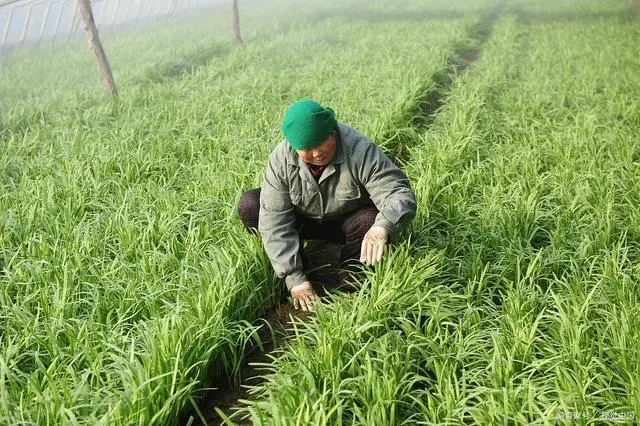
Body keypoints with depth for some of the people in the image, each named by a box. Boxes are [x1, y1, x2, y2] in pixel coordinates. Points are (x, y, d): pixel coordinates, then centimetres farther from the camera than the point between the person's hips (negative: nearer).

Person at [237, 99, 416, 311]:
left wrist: (382, 228, -57)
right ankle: (299, 267, -4)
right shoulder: (281, 159, -24)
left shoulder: (361, 151, -30)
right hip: (303, 219, 2)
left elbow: (401, 194, -33)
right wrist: (294, 278, -31)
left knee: (371, 221, -36)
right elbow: (275, 222, -26)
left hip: (347, 222, -1)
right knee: (249, 205, -20)